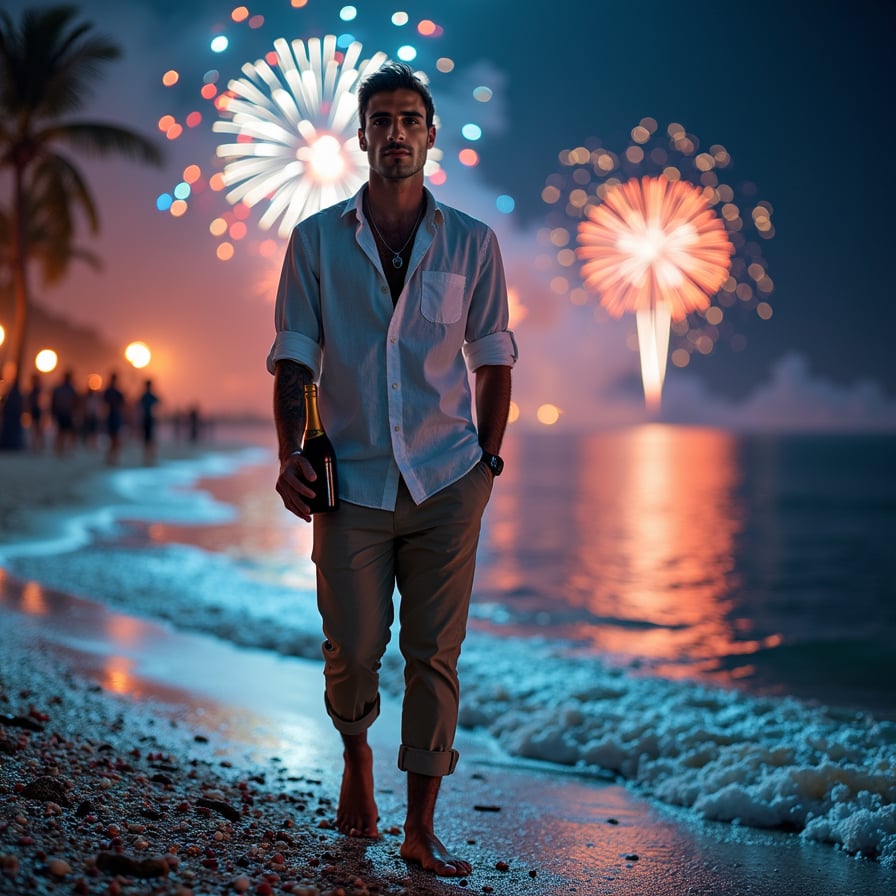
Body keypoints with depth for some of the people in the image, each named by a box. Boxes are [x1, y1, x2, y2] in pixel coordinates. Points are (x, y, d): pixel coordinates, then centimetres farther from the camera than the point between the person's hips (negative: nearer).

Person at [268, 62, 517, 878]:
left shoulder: (471, 243, 5)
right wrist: (290, 452, -9)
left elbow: (494, 358, 9)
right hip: (354, 483, 0)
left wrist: (488, 459, 3)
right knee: (352, 651, 3)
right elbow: (294, 355, 3)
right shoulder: (316, 240, 4)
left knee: (434, 655, 1)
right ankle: (356, 753, 37)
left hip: (447, 482, 0)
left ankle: (421, 830, 12)